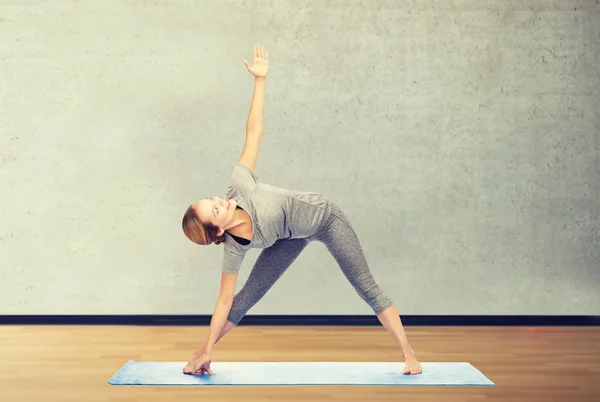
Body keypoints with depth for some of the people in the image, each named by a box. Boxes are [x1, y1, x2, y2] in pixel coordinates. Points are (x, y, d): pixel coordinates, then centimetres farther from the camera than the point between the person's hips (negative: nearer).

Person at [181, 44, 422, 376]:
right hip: (293, 236, 1)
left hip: (324, 216, -1)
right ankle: (203, 356, 14)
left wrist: (260, 79, -30)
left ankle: (409, 355, 9)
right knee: (248, 294, -3)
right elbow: (225, 301, -17)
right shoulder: (234, 248, -24)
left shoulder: (239, 184, -31)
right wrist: (206, 349, -16)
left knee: (367, 289, 0)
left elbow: (253, 133, -27)